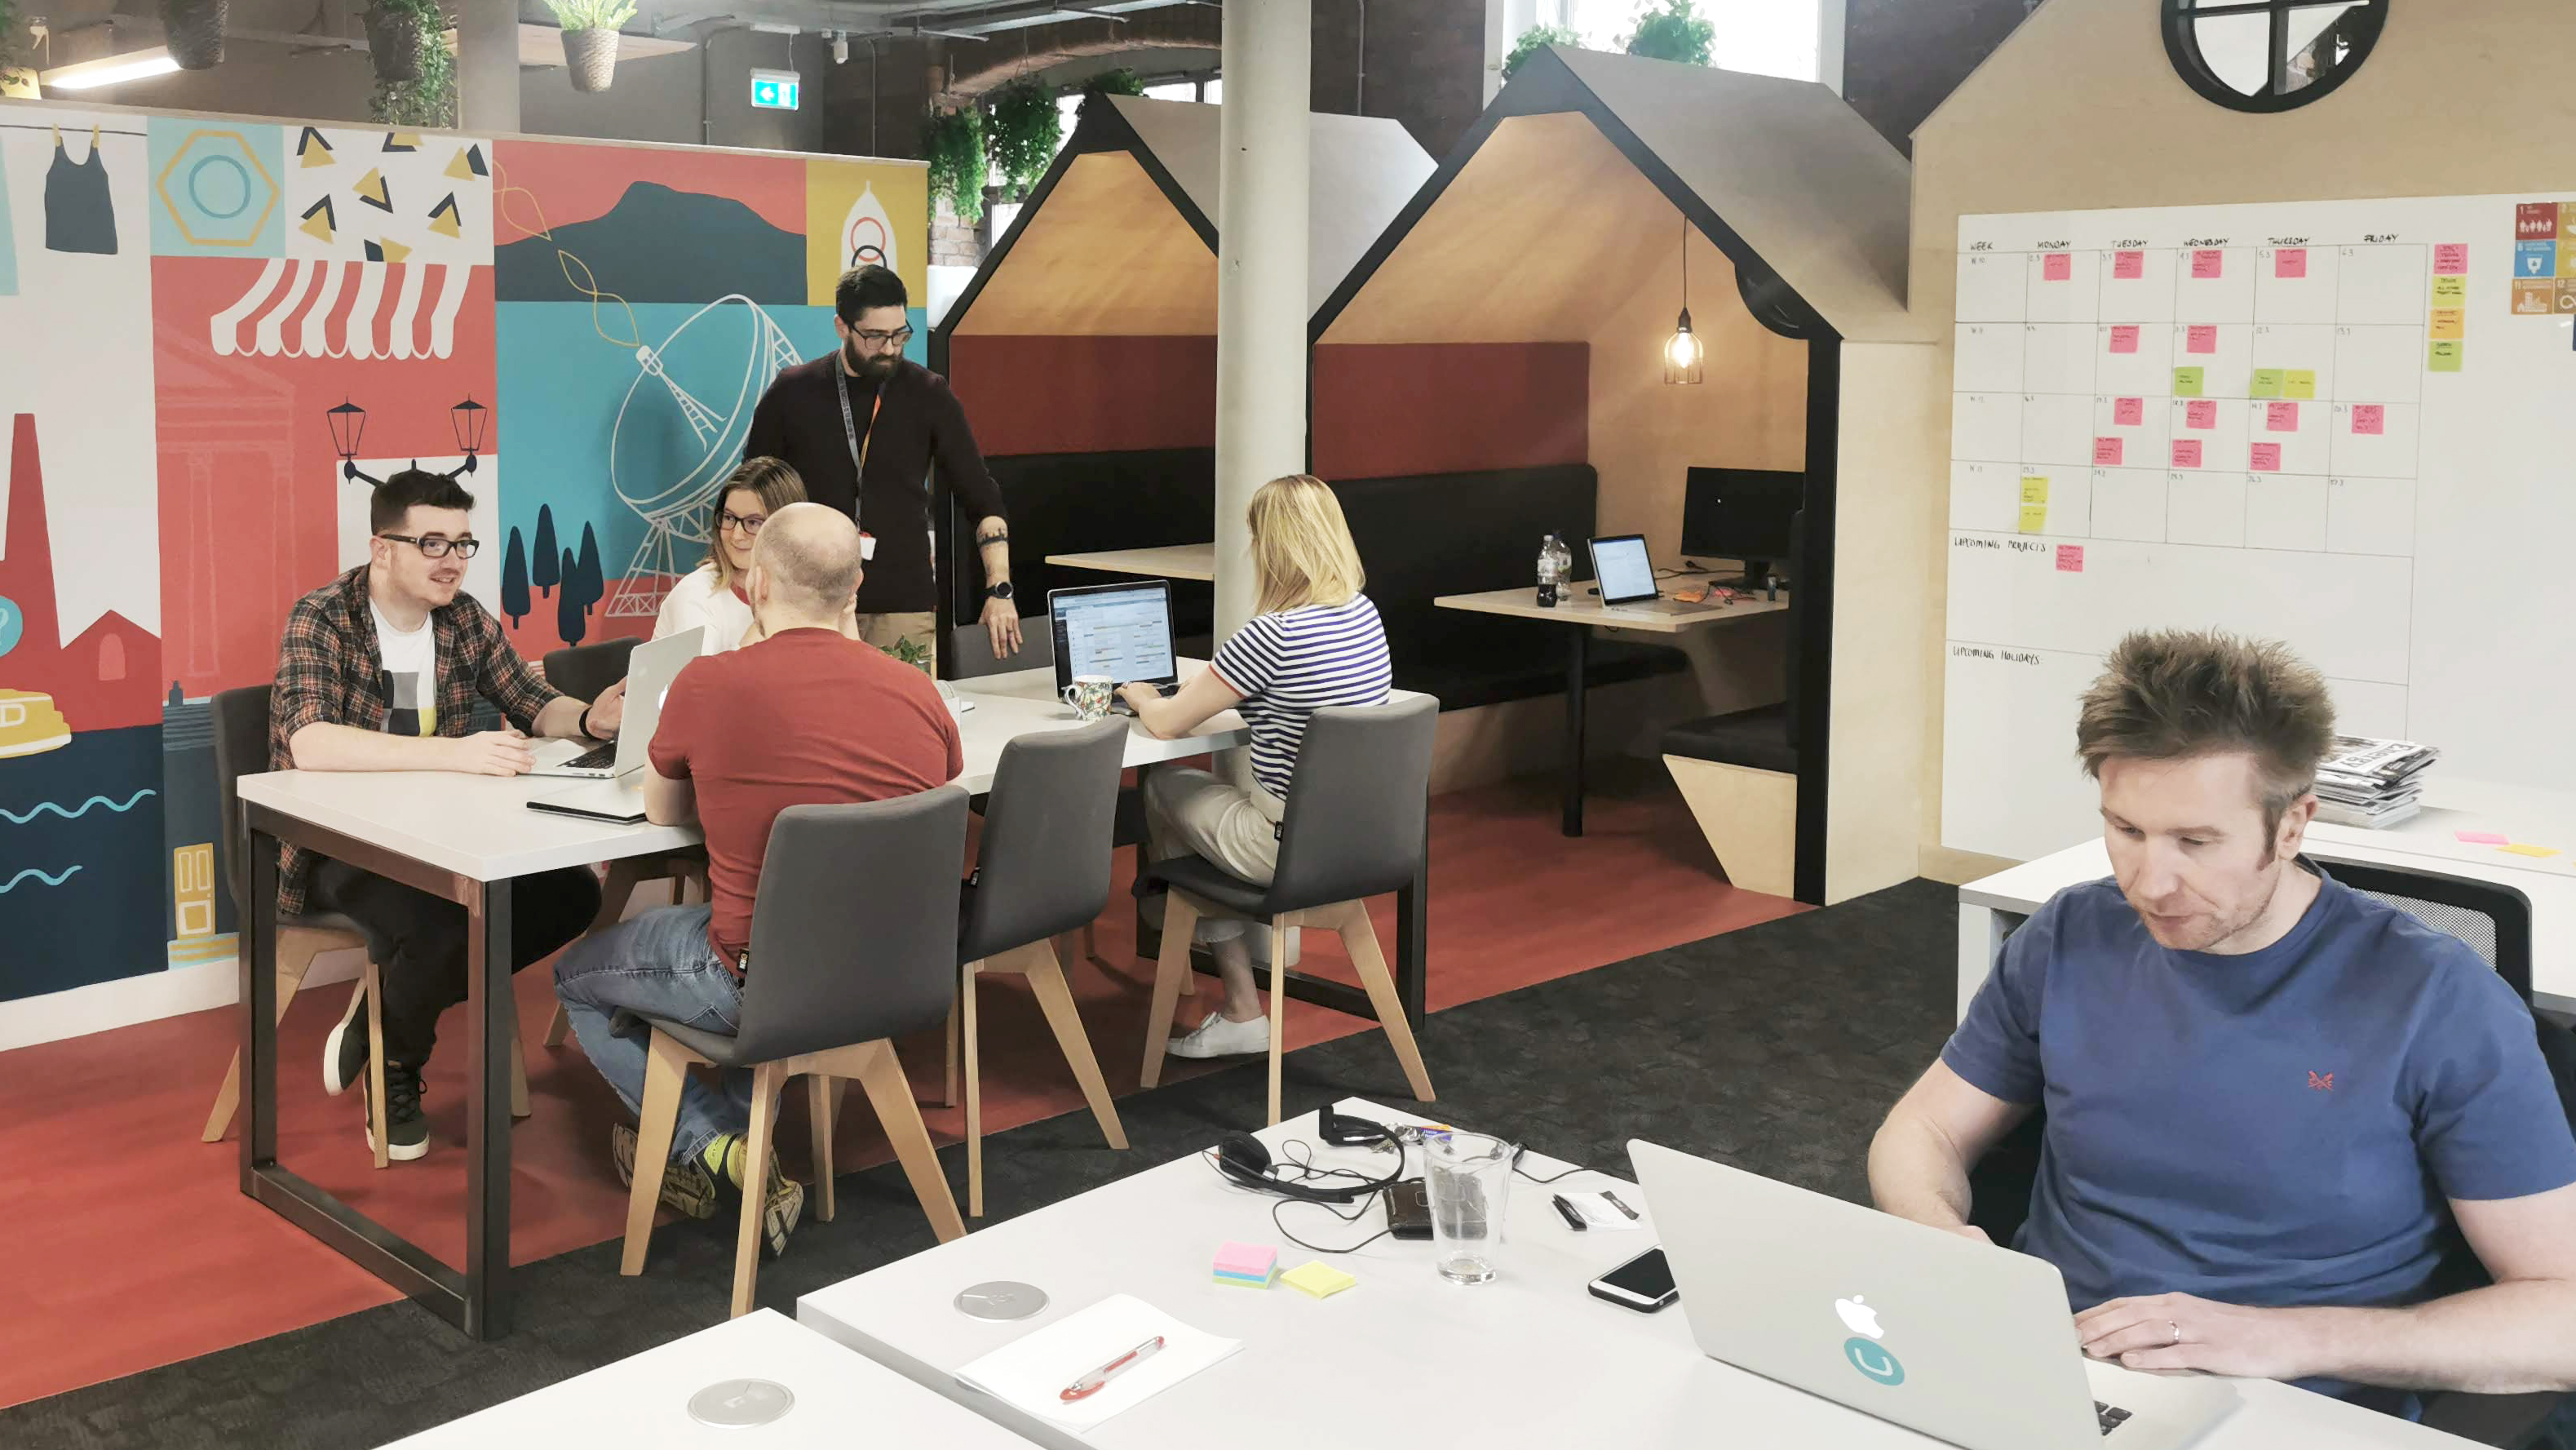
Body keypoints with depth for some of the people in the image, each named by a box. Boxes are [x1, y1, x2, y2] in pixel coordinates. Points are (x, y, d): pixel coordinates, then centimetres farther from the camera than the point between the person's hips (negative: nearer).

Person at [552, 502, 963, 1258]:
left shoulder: (709, 685, -15)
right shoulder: (919, 692, -5)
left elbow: (662, 812, 5)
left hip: (762, 983, -5)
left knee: (577, 976, 22)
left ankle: (713, 1146, 11)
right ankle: (730, 1132, 28)